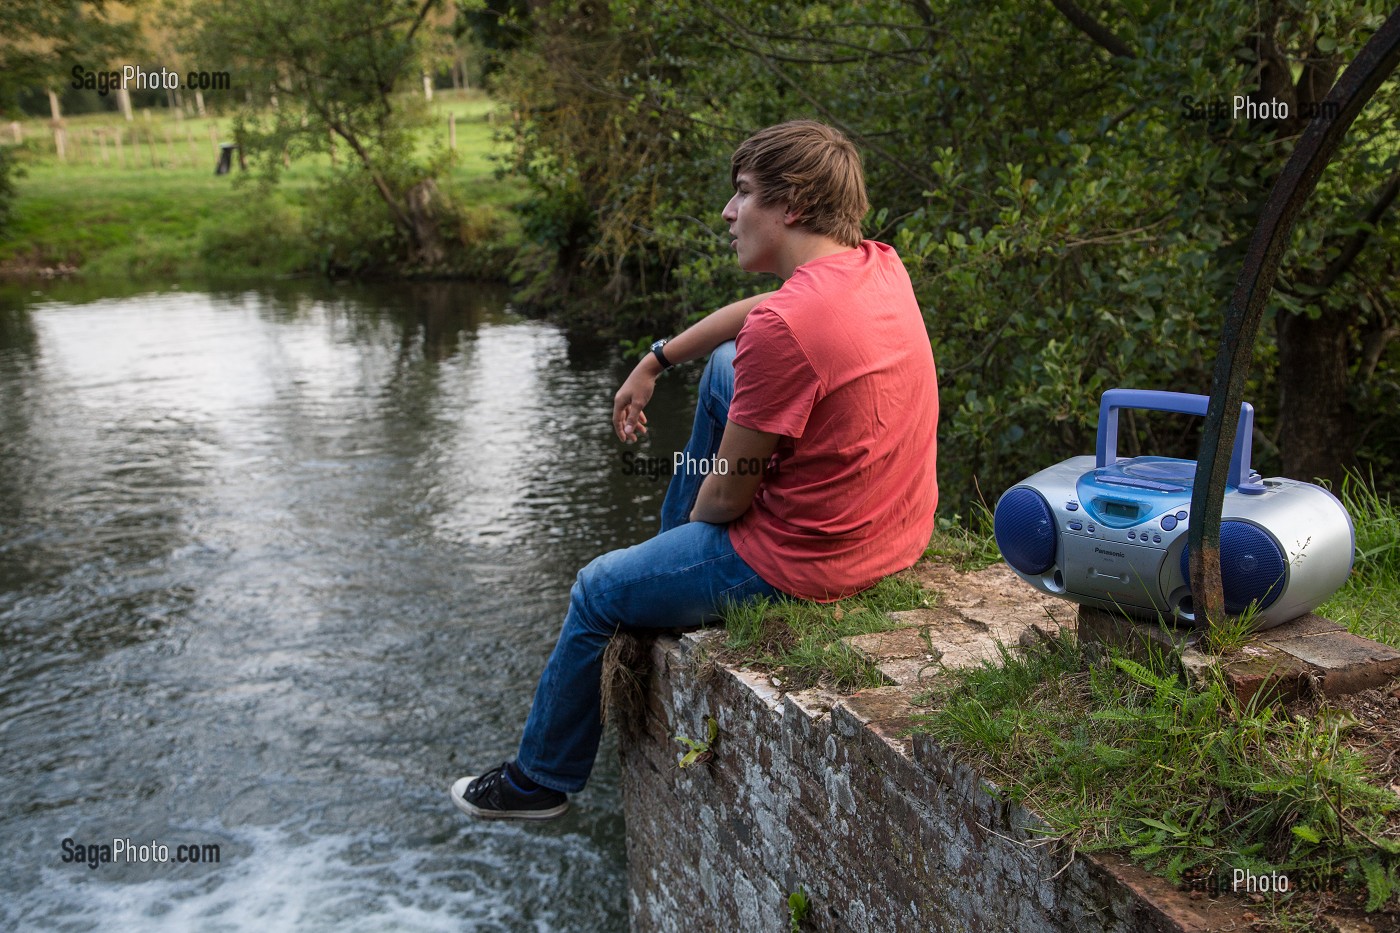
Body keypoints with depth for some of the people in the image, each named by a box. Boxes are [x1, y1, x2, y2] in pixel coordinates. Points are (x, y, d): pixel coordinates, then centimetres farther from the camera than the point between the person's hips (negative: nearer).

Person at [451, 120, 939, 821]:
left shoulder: (780, 327, -28)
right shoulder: (881, 265, -1)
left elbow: (730, 492, -18)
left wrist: (695, 519, 5)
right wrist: (656, 361, 20)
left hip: (800, 562, -8)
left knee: (596, 592, 13)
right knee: (724, 365, 21)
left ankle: (540, 780, 36)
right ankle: (676, 537, 36)